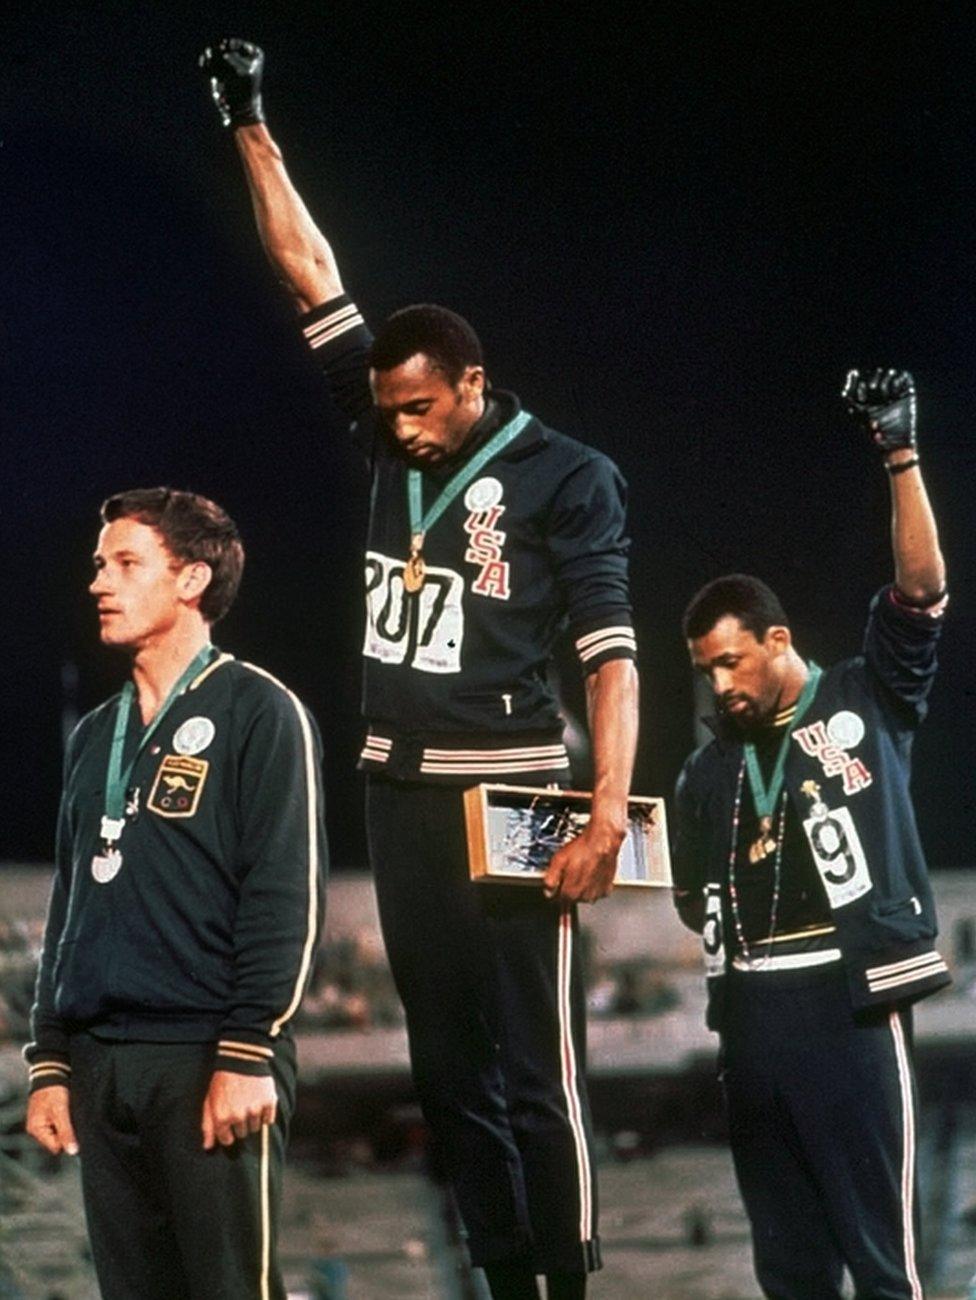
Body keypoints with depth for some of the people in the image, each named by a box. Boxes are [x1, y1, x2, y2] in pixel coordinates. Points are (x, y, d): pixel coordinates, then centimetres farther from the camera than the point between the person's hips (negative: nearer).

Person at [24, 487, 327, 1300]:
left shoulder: (257, 712, -2)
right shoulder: (96, 736, 19)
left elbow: (288, 897, -9)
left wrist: (248, 1054, -16)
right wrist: (50, 1061, 13)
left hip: (209, 1061, -7)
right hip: (101, 1066, 7)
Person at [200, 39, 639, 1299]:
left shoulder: (566, 477, -6)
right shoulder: (392, 443, 8)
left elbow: (611, 654, -10)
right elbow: (312, 279, 11)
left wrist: (607, 815, -19)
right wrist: (251, 127, 9)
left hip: (507, 792, -6)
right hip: (398, 788, 6)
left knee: (536, 1070, -7)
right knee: (447, 1065, 8)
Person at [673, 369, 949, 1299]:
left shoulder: (867, 702, 3)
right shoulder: (708, 772, 18)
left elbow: (922, 588, -9)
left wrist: (900, 455, -17)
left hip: (849, 1001, -6)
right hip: (751, 1009, 6)